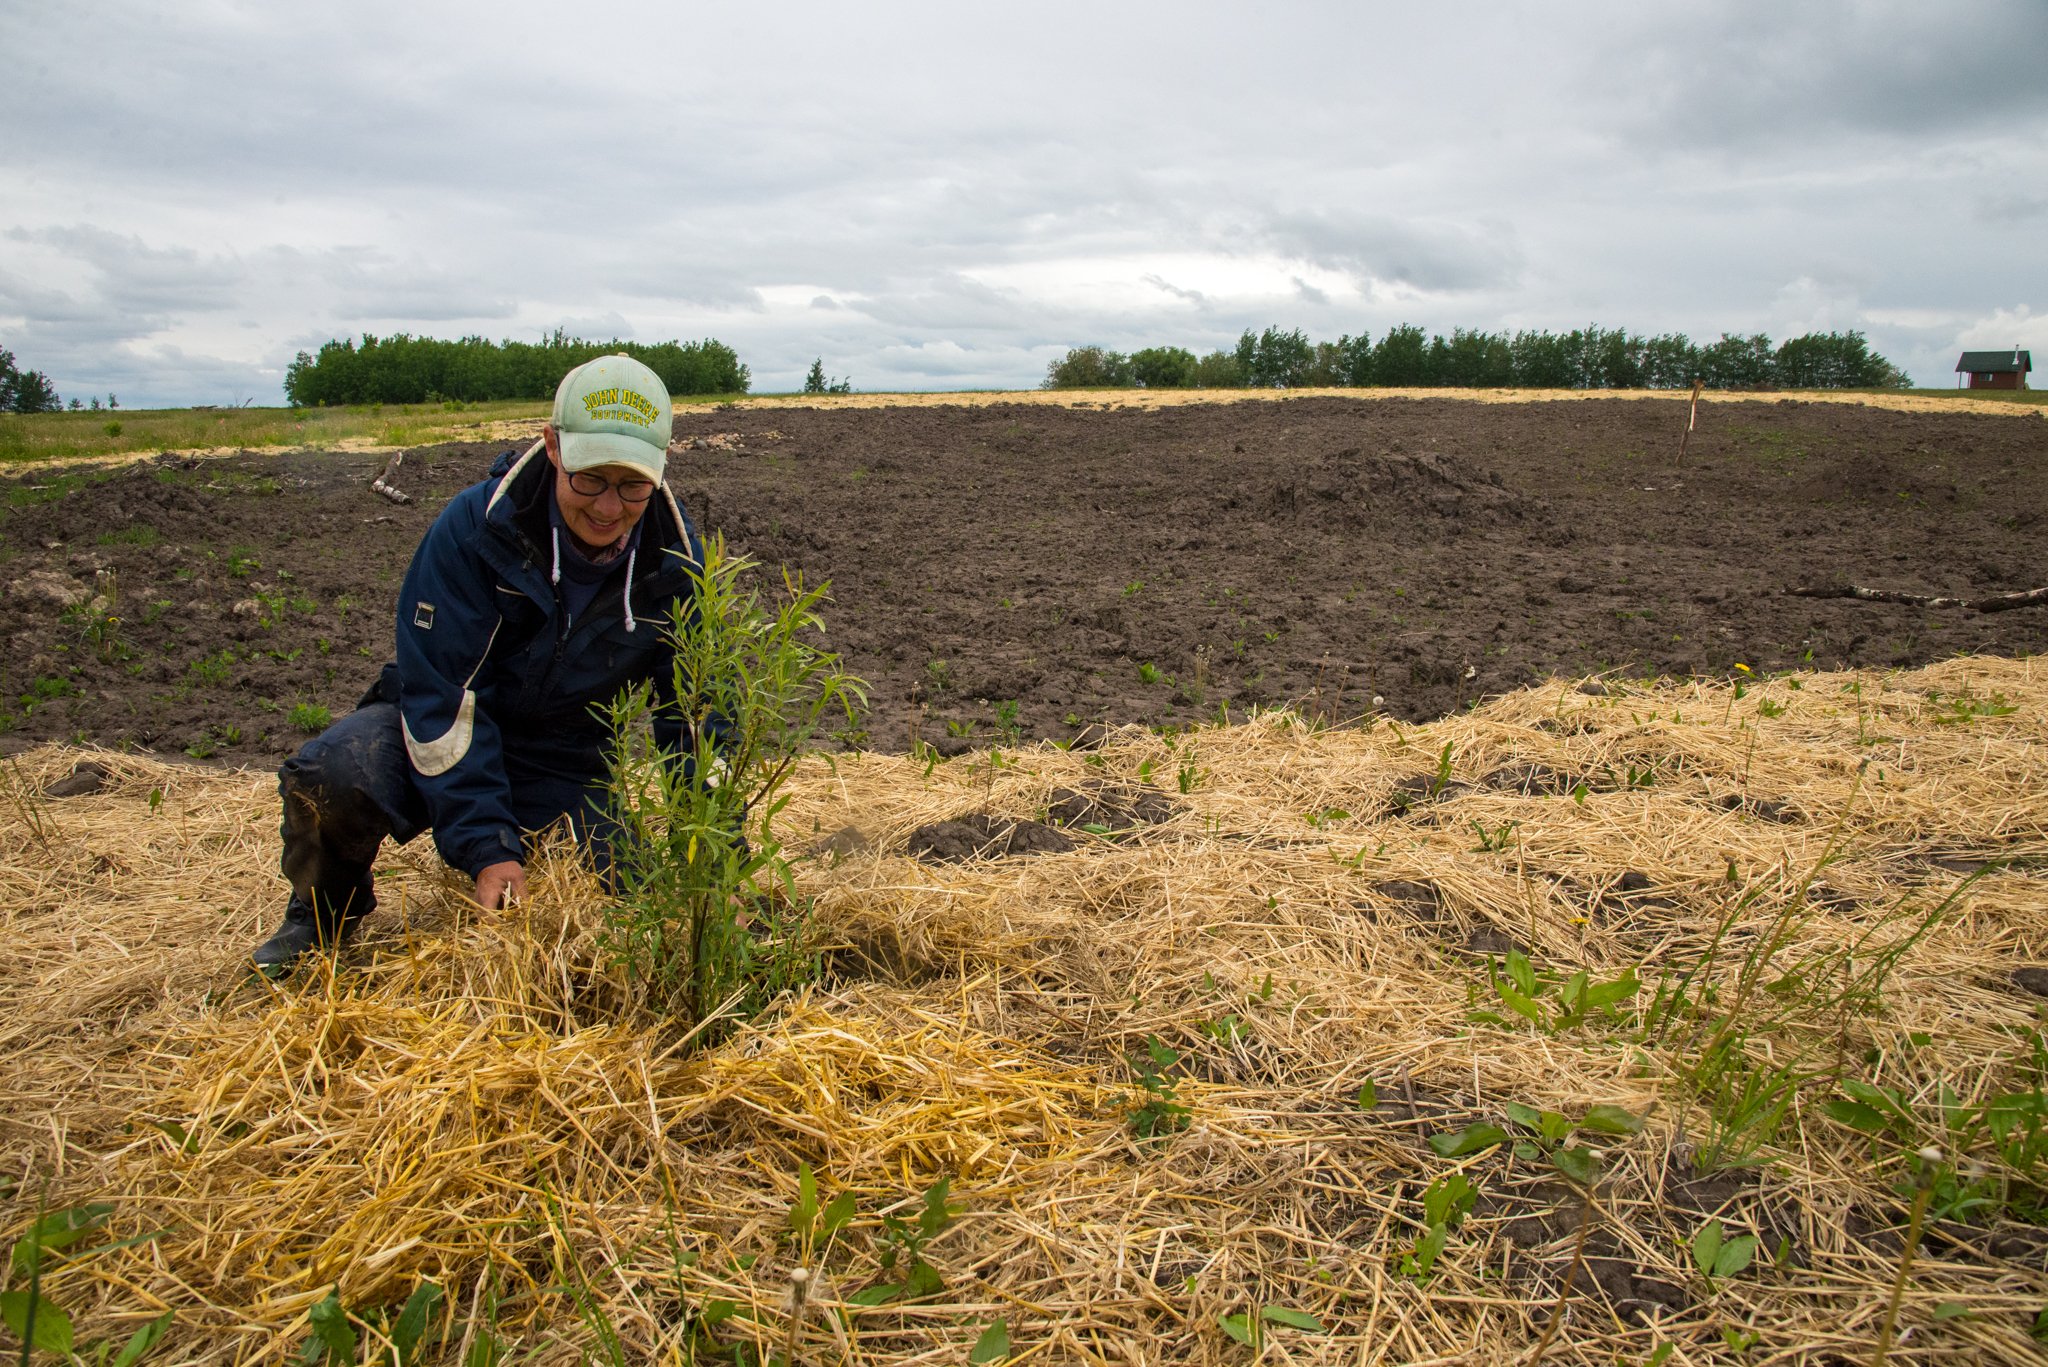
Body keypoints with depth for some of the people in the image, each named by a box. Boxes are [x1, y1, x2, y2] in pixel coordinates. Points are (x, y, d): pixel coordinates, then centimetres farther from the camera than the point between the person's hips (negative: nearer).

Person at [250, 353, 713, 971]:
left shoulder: (675, 560, -14)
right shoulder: (474, 526, -22)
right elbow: (441, 694, -22)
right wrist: (487, 846, -30)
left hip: (564, 769, 2)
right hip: (441, 733, -2)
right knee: (333, 774, -32)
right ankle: (325, 910, 2)